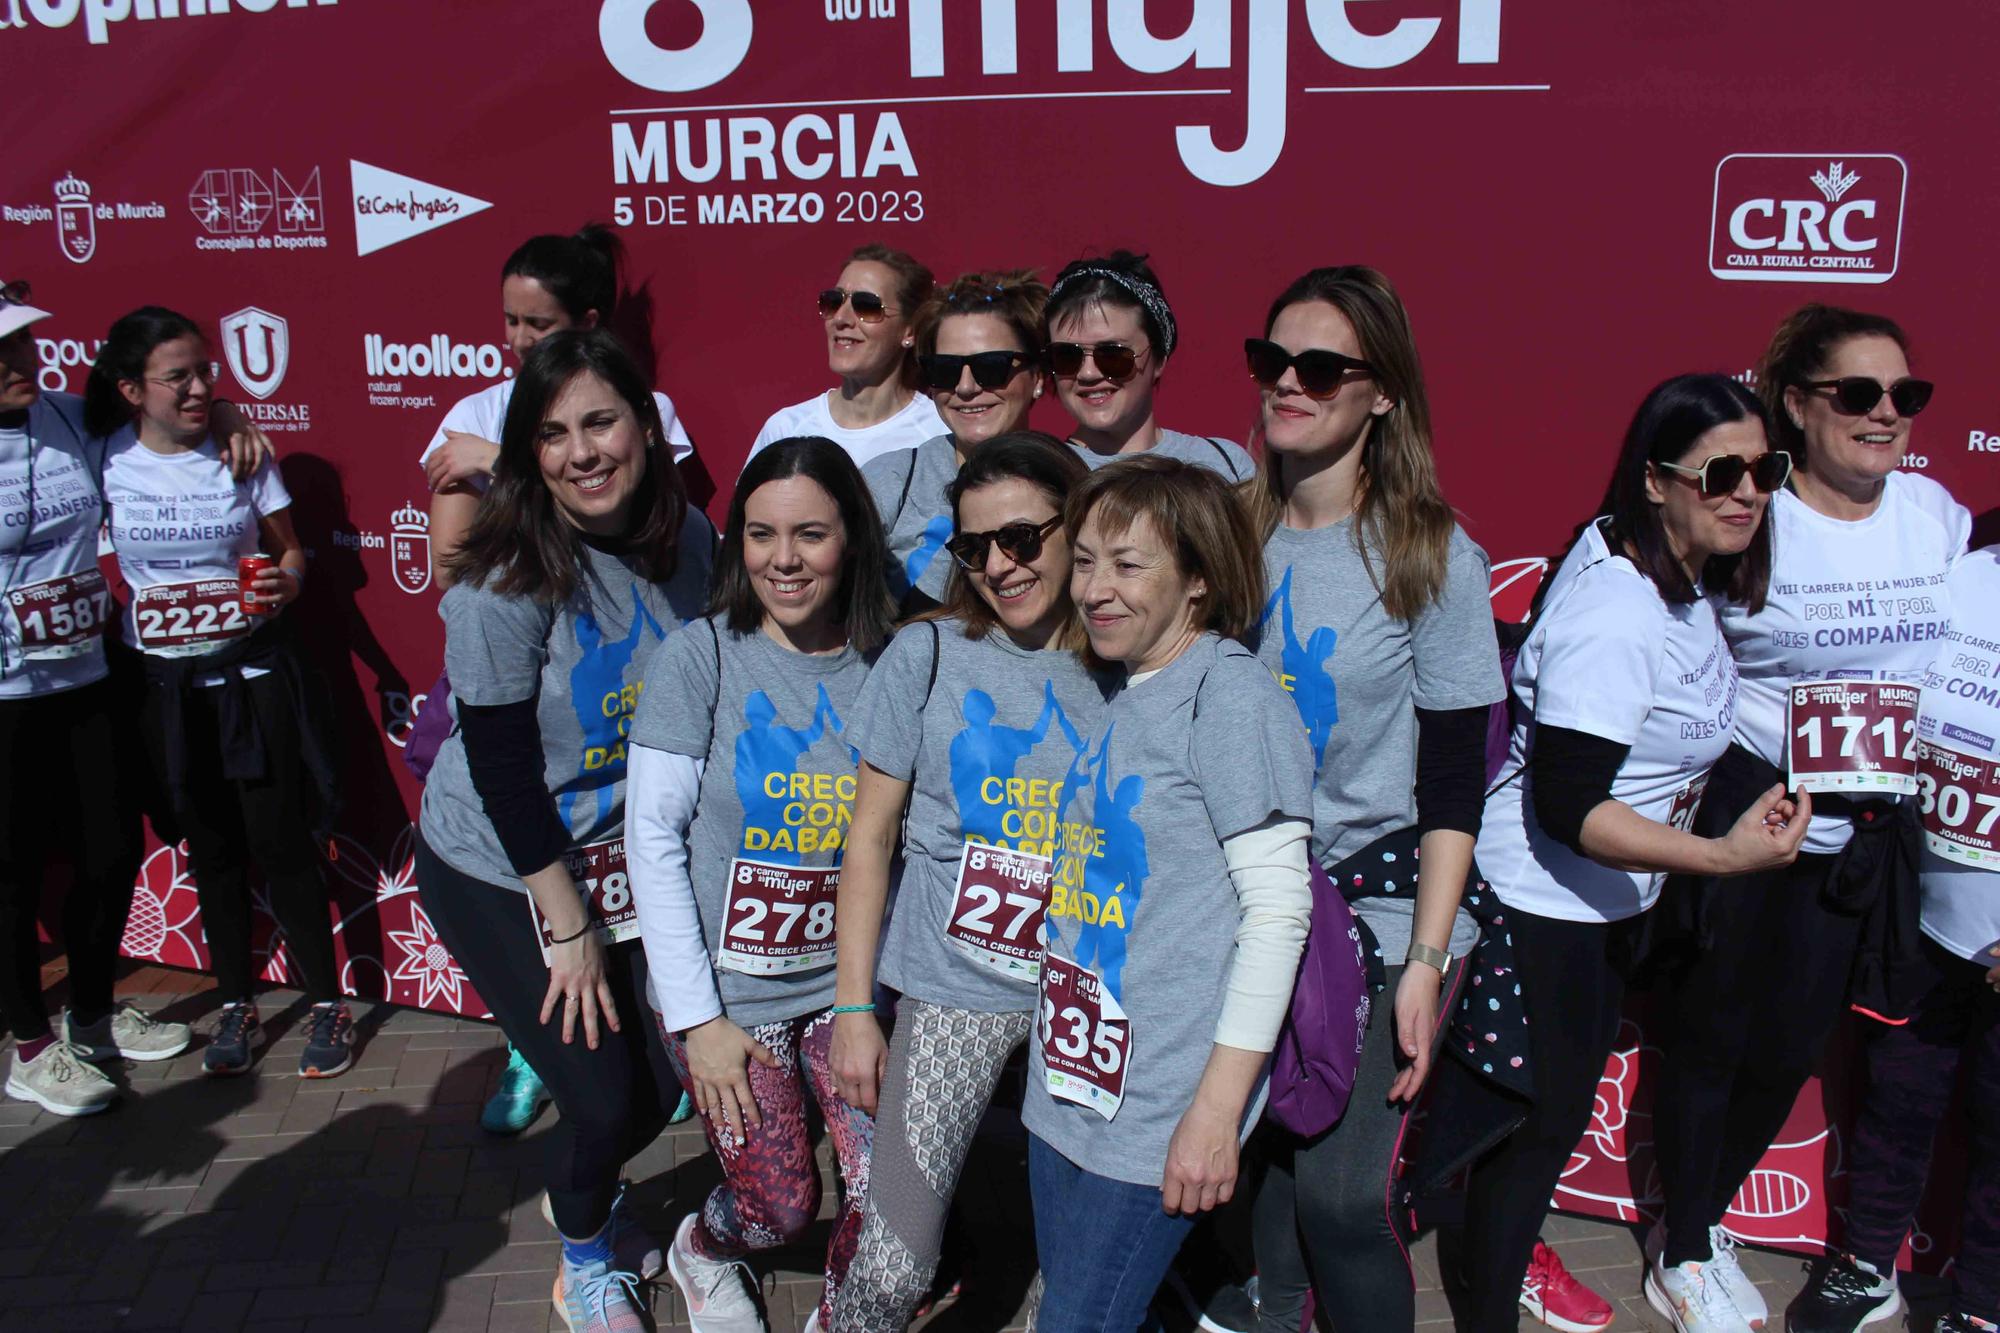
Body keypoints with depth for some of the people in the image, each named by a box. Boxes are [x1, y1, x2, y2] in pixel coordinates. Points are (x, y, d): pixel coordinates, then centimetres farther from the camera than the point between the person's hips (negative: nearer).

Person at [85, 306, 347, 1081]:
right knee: (211, 850, 12)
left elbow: (289, 552, 2)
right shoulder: (107, 457, -3)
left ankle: (326, 1004, 13)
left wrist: (284, 585, -18)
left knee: (281, 844, 0)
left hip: (254, 673, -1)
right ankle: (236, 1005, 27)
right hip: (164, 684, 2)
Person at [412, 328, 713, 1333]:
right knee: (604, 1094, -3)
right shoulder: (503, 584, -24)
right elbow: (503, 771, -21)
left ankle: (590, 1197, 44)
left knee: (661, 1080, 8)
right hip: (499, 873, -5)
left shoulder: (688, 541, -9)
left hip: (622, 854, 5)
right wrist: (570, 927, -15)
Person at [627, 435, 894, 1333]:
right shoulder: (700, 660, -12)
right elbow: (654, 840, -10)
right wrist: (697, 1019, -11)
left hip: (848, 980, 3)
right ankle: (703, 1250, 39)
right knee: (782, 1206, 2)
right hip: (727, 987, -2)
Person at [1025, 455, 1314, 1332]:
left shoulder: (1230, 692, -13)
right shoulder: (1122, 696, 11)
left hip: (1159, 1111, -8)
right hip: (1070, 1083, 8)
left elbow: (1278, 905, -16)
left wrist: (1219, 1108, -18)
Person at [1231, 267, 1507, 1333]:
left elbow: (1454, 784, -8)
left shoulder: (1434, 558, -9)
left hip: (1381, 916, -3)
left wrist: (1426, 962, -13)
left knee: (1340, 1195, -6)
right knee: (1260, 1166, 9)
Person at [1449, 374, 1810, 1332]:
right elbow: (1565, 805, -32)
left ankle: (1514, 1250, 45)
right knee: (1542, 1117, 4)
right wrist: (1721, 855, -38)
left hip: (1608, 892, 10)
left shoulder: (1681, 574, 1)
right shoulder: (1615, 613, -29)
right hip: (1542, 898, -10)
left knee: (1566, 1096, 24)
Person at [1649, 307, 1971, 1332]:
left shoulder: (1938, 515, 3)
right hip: (1747, 820, -5)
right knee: (1710, 1036, 8)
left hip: (1874, 833, 5)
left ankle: (1707, 1221, 39)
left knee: (1794, 1045, 15)